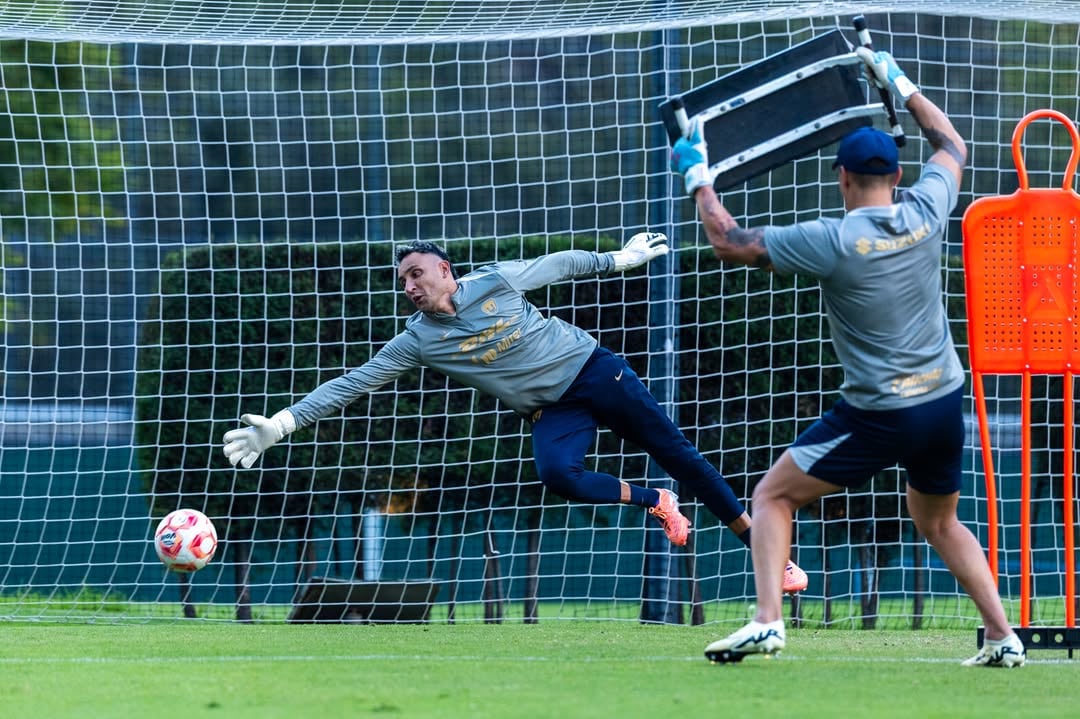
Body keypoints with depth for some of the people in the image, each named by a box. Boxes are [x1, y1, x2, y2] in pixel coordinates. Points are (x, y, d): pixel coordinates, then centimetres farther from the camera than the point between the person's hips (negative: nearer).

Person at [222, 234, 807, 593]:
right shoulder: (418, 340, -8)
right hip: (552, 411, 1)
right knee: (557, 474, -30)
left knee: (674, 451, -2)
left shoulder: (495, 282, -10)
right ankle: (653, 503, -5)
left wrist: (620, 259, 14)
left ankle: (761, 544, 7)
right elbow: (349, 385, -10)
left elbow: (560, 264, 5)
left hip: (594, 370, -1)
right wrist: (280, 424, -16)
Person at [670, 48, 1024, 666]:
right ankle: (1004, 636, 16)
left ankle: (767, 621, -11)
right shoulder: (926, 214, -2)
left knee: (772, 498, 6)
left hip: (878, 417, -5)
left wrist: (697, 175, 4)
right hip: (946, 403, 5)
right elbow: (952, 146, 20)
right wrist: (899, 84, 28)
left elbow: (729, 242, -8)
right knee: (940, 522, 26)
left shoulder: (833, 241, -15)